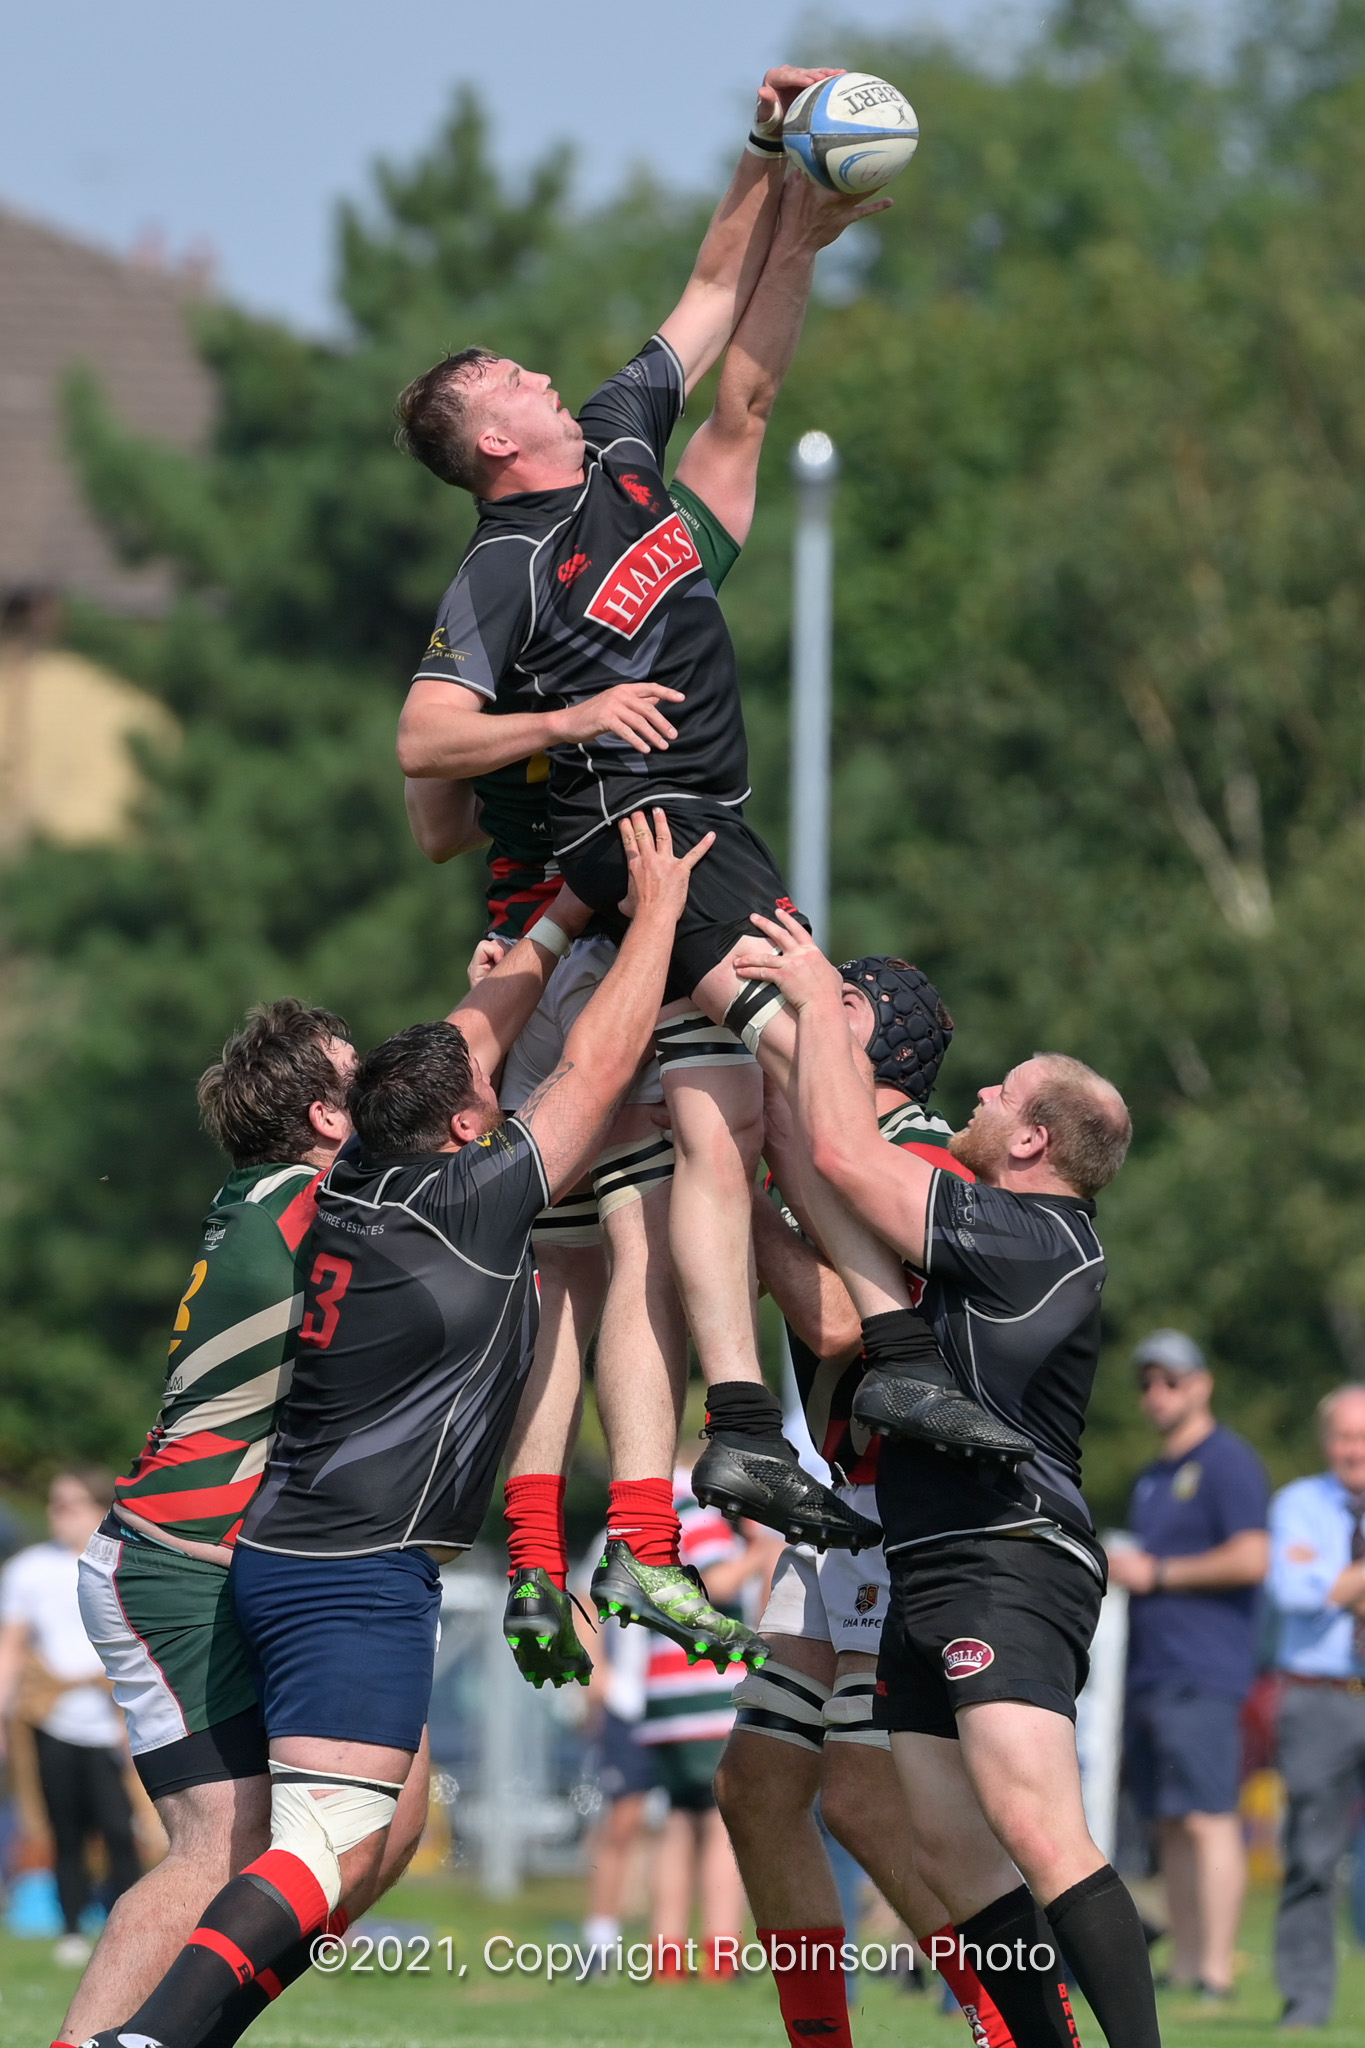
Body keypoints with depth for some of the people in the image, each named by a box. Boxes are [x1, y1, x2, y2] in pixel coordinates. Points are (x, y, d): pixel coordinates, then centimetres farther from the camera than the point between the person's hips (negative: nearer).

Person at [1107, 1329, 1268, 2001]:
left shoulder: (1227, 1462, -5)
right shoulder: (1152, 1479, 23)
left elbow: (1251, 1559, -16)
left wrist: (1157, 1573, -11)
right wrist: (1117, 1571, 13)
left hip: (1202, 1674, -9)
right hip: (1148, 1674, 9)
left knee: (1208, 1819, -14)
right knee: (1170, 1826, 7)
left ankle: (1216, 1973, -19)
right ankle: (1182, 1970, 8)